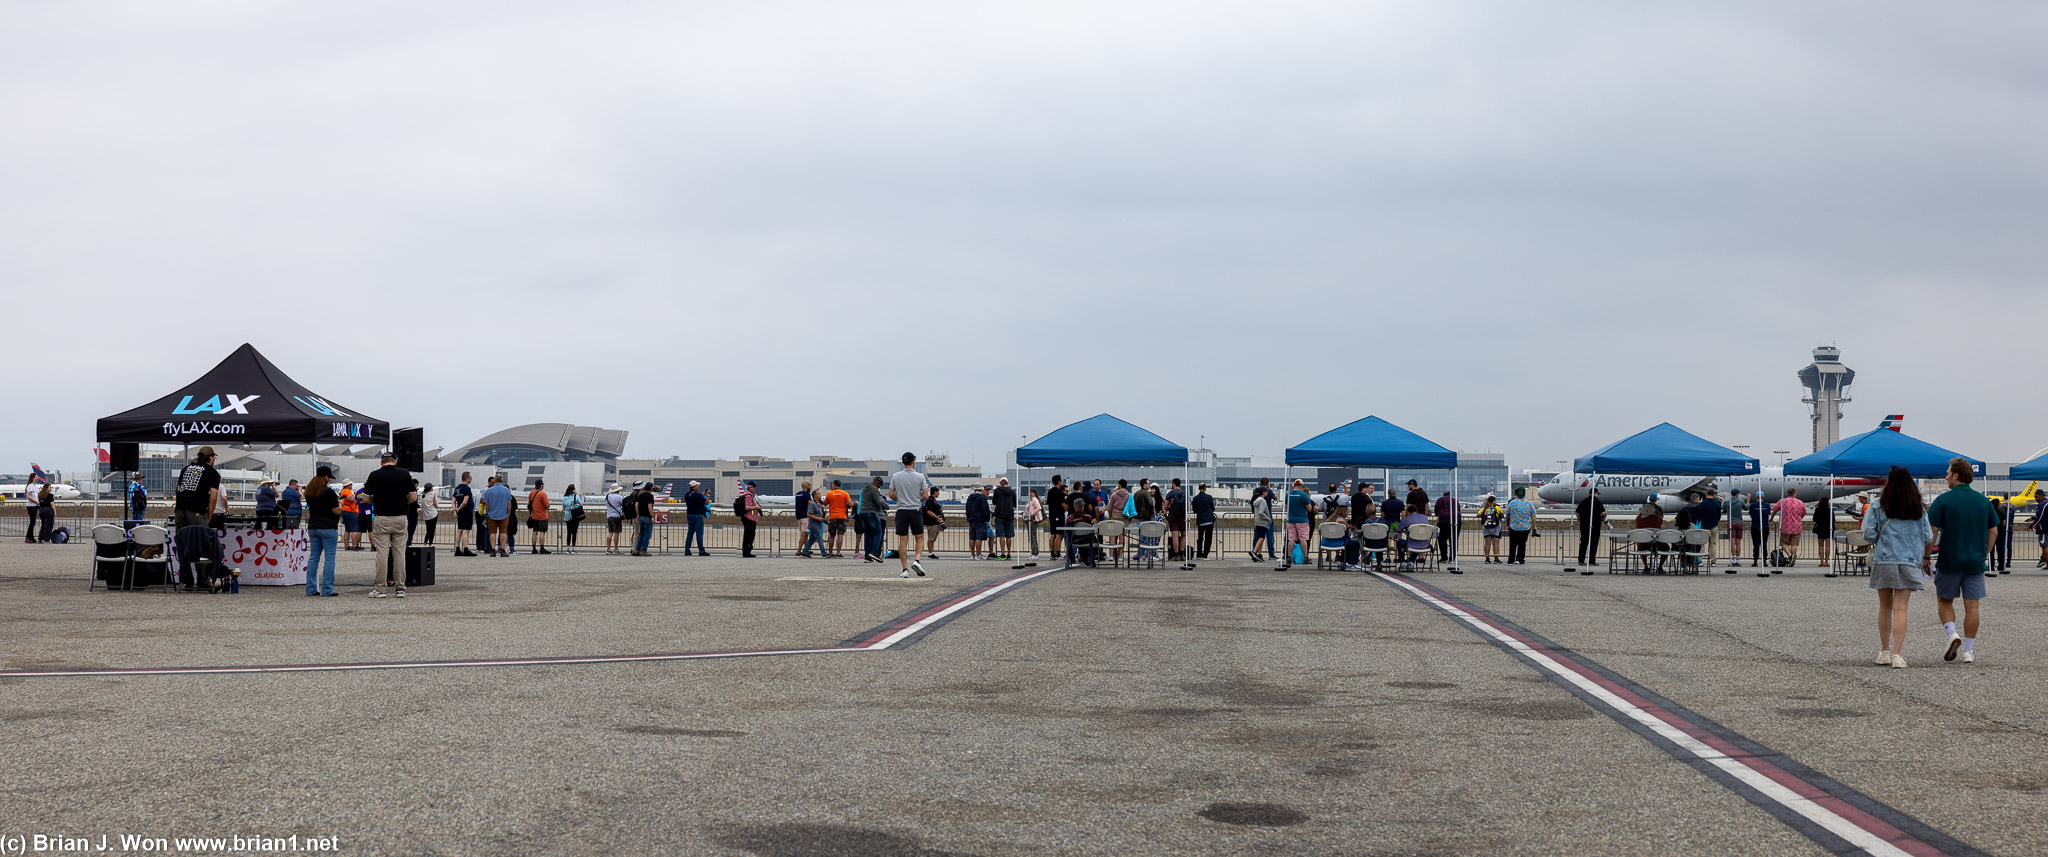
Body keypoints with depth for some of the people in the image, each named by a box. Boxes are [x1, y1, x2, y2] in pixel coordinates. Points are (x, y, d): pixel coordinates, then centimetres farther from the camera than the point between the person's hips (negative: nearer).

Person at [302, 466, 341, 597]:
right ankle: (327, 589, -6)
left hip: (312, 527, 7)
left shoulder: (309, 492, 10)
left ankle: (311, 589, 9)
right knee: (330, 558, -3)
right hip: (328, 527, -7)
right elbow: (336, 511, -11)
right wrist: (339, 503, 11)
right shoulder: (328, 492, -13)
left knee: (314, 557, 10)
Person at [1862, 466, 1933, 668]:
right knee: (1900, 608, -3)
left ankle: (1884, 651, 19)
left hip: (1883, 559, 0)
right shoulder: (1919, 509, 3)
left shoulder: (1878, 506, -2)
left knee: (1885, 607, 13)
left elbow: (1869, 532, -6)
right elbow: (1928, 537, 4)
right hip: (1909, 561, 0)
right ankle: (1897, 654, -13)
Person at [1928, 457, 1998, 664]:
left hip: (1949, 562, -3)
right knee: (1971, 606, 6)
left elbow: (1932, 533, -12)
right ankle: (1968, 650, 7)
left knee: (1945, 601, 14)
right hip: (1975, 562, 3)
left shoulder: (1943, 500, -9)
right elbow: (1993, 533, 9)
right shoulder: (1983, 501, 4)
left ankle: (1952, 633, -8)